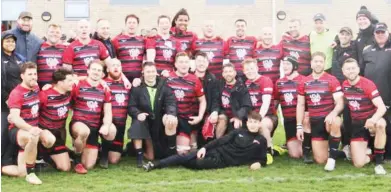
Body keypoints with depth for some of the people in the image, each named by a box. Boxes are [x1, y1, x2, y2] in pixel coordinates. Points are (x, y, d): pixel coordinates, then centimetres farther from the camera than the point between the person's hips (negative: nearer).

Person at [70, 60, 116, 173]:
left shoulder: (104, 90, 8)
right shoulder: (78, 86, -4)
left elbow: (108, 112, 6)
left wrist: (106, 125, -13)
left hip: (95, 128, 4)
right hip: (78, 123, -4)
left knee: (89, 166, -1)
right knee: (84, 131, -43)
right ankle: (77, 160, -13)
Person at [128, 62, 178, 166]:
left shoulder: (163, 86, -1)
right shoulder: (137, 88, -3)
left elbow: (171, 102, -14)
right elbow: (131, 106, -11)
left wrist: (171, 114, -36)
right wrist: (138, 114, -34)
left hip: (160, 122, 0)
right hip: (145, 120, 0)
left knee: (171, 120, -30)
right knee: (137, 123, -32)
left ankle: (172, 150, -10)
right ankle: (139, 155, -15)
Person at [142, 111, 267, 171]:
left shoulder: (261, 141, 4)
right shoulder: (239, 131, 11)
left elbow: (263, 160, 8)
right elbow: (222, 140, 6)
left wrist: (258, 163, -16)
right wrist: (205, 147, -4)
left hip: (225, 161, -3)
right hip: (216, 152, 3)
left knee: (194, 163, -26)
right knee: (185, 158, -14)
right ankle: (154, 165, -17)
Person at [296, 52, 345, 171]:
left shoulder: (332, 80, -6)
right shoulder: (304, 83, 6)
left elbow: (340, 103, -12)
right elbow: (300, 105, 8)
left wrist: (333, 113, -34)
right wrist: (299, 126, 0)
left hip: (328, 119, -3)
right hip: (314, 123, 3)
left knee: (335, 123, -42)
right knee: (320, 160, -3)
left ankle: (332, 157, -22)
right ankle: (339, 152, 31)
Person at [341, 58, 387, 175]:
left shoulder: (368, 84, -17)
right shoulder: (344, 86, -2)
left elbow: (382, 108, -27)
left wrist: (373, 119, -46)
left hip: (371, 121, -3)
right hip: (357, 125, 3)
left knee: (380, 124, -43)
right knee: (359, 163, -13)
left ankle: (379, 162, -26)